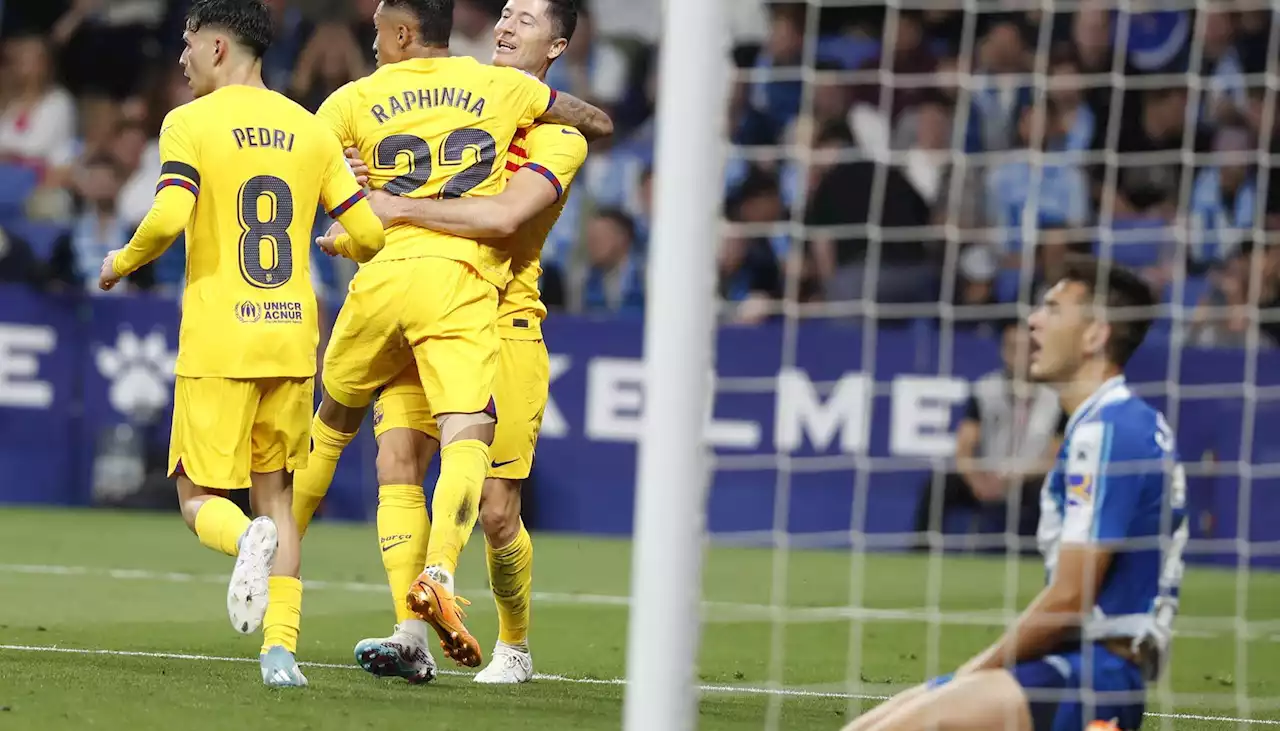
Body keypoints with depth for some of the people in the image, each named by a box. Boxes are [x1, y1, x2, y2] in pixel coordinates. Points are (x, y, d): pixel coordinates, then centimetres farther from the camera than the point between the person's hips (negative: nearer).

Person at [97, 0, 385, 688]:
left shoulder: (190, 123, -5)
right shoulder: (310, 131, 8)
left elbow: (168, 216, -19)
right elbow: (371, 230, 6)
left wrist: (121, 263, 0)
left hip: (217, 343, -4)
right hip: (291, 341, 4)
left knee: (199, 495, 6)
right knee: (276, 492, 12)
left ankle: (248, 539, -28)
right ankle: (281, 649, -1)